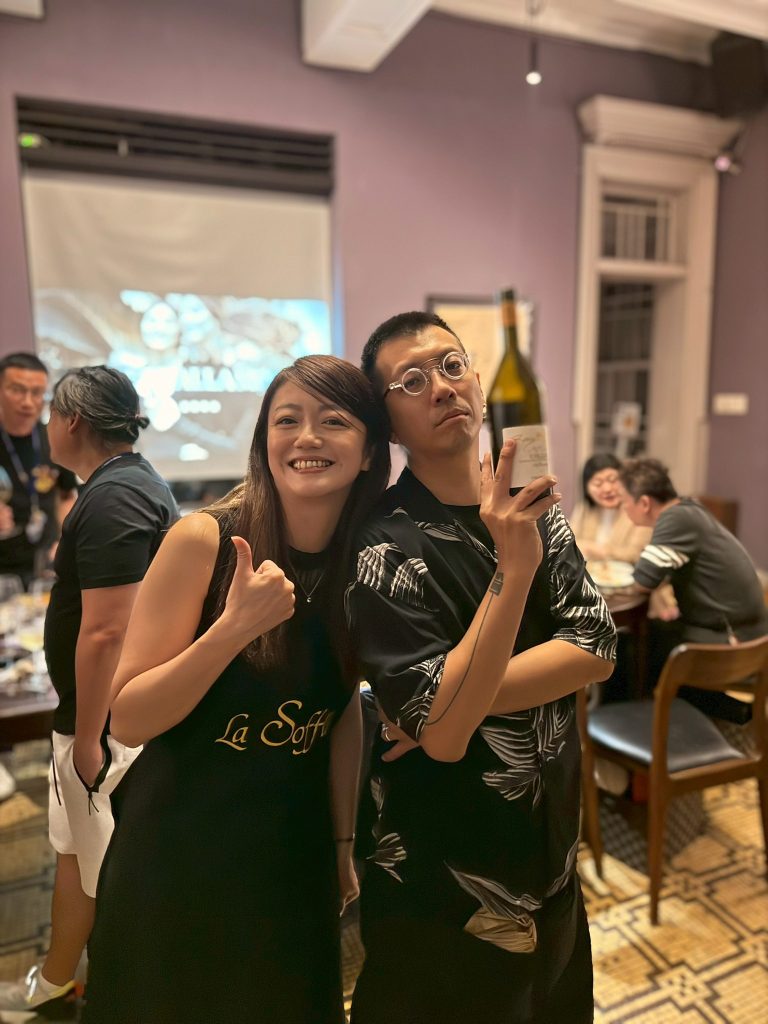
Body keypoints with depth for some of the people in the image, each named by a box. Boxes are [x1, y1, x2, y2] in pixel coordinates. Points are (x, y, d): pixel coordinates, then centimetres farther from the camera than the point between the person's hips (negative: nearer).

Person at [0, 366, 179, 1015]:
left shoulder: (110, 499, -22)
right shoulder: (141, 482, 11)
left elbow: (105, 630, -27)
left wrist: (88, 736, -20)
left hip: (111, 721, -10)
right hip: (123, 712, 10)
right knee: (77, 853, 24)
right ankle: (54, 983, 44)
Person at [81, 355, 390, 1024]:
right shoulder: (206, 541, -19)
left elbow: (343, 707, 4)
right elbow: (126, 719, -19)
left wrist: (344, 842, 9)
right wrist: (237, 625, -33)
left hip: (297, 856, 4)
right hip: (180, 855, -3)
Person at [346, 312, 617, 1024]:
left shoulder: (531, 508, -3)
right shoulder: (386, 546, -22)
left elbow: (596, 649, -11)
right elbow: (443, 730, -28)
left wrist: (460, 698, -22)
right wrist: (513, 565, -34)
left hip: (551, 858, 6)